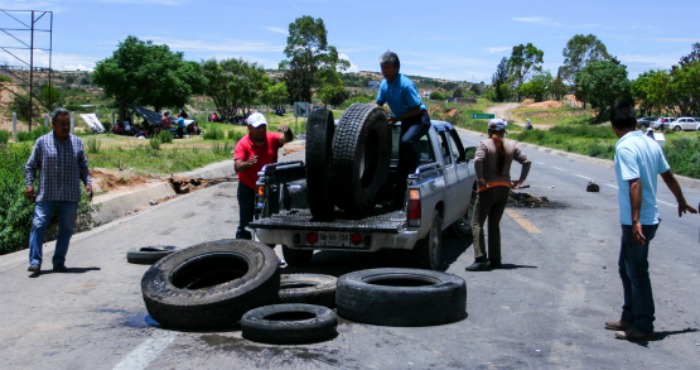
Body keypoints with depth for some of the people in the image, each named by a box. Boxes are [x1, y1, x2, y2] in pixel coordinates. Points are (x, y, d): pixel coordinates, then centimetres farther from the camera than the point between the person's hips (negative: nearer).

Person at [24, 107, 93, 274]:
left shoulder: (77, 143, 10)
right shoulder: (42, 142, 4)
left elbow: (83, 167, 16)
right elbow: (30, 166, 9)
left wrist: (88, 183, 2)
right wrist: (29, 184, -3)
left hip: (70, 197, 2)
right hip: (46, 195, -2)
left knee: (66, 229, 5)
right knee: (38, 226, -10)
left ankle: (59, 262, 14)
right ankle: (35, 261, -7)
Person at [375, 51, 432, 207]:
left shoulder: (406, 85, -24)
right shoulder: (384, 85, -2)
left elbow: (417, 109, -21)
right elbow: (378, 105, 12)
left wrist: (397, 118, -20)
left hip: (419, 119, -8)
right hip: (405, 121, 8)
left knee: (407, 141, -39)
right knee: (402, 159, 8)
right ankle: (399, 199, 15)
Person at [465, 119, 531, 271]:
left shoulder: (485, 144, -6)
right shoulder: (511, 146, 9)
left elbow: (478, 160, -23)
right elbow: (526, 161, 8)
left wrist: (480, 178, -16)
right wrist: (520, 180, 10)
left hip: (488, 188, -5)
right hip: (504, 188, 5)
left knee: (477, 223, -2)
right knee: (494, 224, 15)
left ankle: (480, 259, -14)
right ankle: (495, 259, 13)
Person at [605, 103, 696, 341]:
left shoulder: (625, 147, -18)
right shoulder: (650, 143, 7)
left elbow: (635, 184, -26)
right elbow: (668, 176, 16)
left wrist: (636, 221, -30)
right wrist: (682, 202, 30)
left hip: (637, 222, -9)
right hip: (648, 218, 9)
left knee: (637, 273, 2)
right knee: (627, 268, 19)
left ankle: (643, 327, 12)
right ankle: (630, 318, 28)